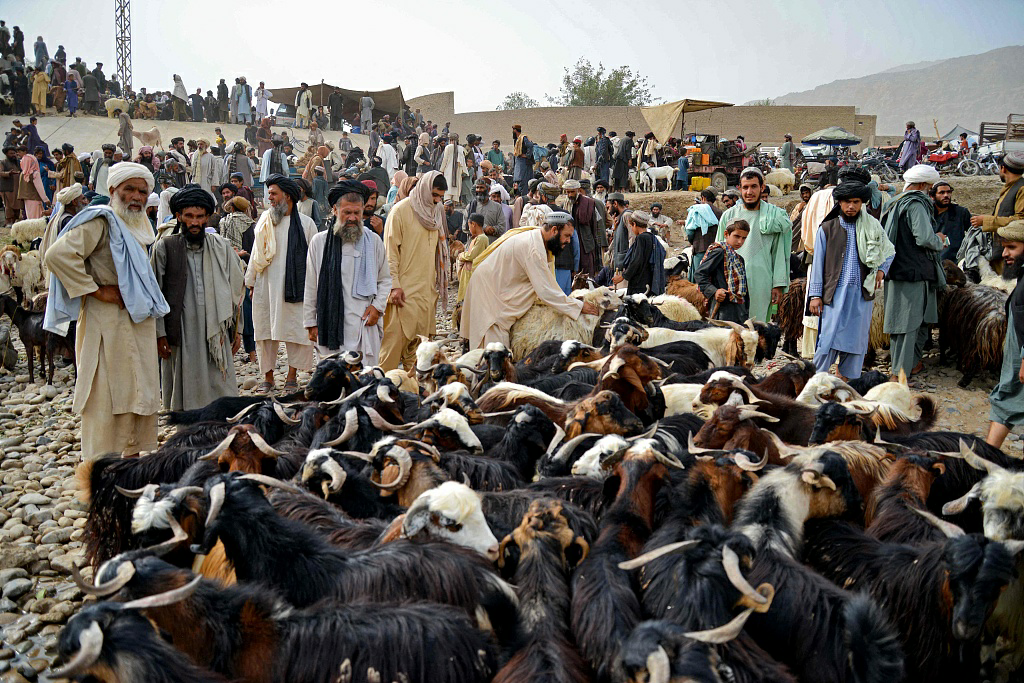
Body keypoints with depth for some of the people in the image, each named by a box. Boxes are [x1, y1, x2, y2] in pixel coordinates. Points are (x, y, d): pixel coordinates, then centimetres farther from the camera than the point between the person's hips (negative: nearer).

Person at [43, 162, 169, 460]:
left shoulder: (137, 224, 16)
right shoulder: (102, 221, -12)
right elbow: (57, 255, -25)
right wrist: (97, 291, -20)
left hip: (138, 322, 9)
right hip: (109, 324, -9)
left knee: (136, 398, 13)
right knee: (108, 400, -5)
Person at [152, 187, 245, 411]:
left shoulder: (221, 247, 9)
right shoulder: (164, 247, 2)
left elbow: (235, 290, 14)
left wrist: (236, 329, 11)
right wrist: (160, 334, -4)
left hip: (216, 332, 2)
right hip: (180, 337, -2)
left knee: (223, 392, 0)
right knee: (185, 397, 3)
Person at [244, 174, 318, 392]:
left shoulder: (306, 223, 2)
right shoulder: (264, 221, 9)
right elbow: (256, 254, 15)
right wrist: (251, 282, 14)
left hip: (295, 286, -2)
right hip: (266, 286, 2)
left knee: (297, 329, 0)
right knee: (265, 329, 5)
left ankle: (292, 375, 13)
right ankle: (268, 376, 16)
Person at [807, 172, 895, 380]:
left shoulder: (873, 227, 10)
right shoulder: (827, 228, 4)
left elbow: (890, 252, 25)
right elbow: (818, 263, 4)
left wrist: (882, 270, 6)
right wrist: (816, 295, -1)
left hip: (862, 294, 3)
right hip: (835, 292, -3)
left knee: (856, 340, 6)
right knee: (829, 339, -9)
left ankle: (847, 382, 16)